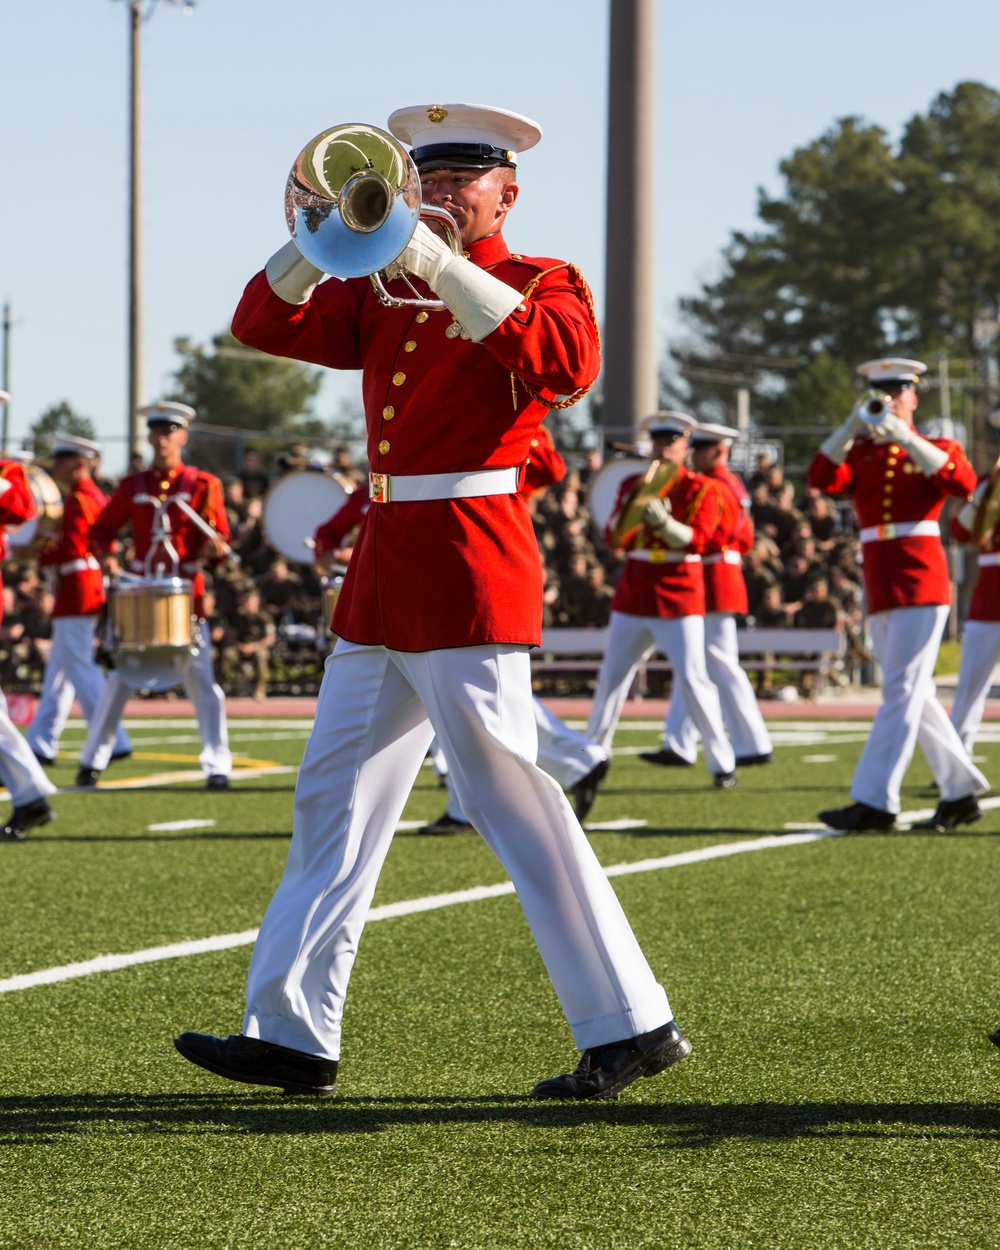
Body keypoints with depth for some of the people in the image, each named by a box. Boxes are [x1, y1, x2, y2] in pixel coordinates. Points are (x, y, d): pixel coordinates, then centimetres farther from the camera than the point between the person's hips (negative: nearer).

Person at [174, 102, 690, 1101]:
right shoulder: (382, 293, 17)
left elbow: (568, 364, -22)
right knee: (335, 798, 7)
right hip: (386, 571, 7)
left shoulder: (540, 283, 0)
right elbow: (264, 324, 9)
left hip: (467, 567, -7)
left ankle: (630, 1026, -8)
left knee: (508, 792, -11)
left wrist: (448, 271, -25)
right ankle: (290, 1033, 11)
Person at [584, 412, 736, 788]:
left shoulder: (701, 489, -2)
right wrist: (632, 508, -20)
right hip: (633, 596, 4)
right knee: (611, 676, 8)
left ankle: (722, 764, -7)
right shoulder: (633, 485, 9)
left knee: (692, 678, -11)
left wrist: (662, 520, -30)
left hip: (679, 598, -4)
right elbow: (614, 537, 0)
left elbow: (697, 539, -14)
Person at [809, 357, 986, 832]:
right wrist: (852, 427, -17)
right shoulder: (860, 454, 15)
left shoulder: (936, 449, 6)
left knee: (901, 690, -10)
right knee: (915, 695, 8)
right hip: (881, 590, 5)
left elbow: (963, 483, -16)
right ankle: (961, 793, 15)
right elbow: (823, 480, -5)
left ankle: (875, 801, -15)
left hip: (922, 581, -5)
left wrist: (905, 438, -21)